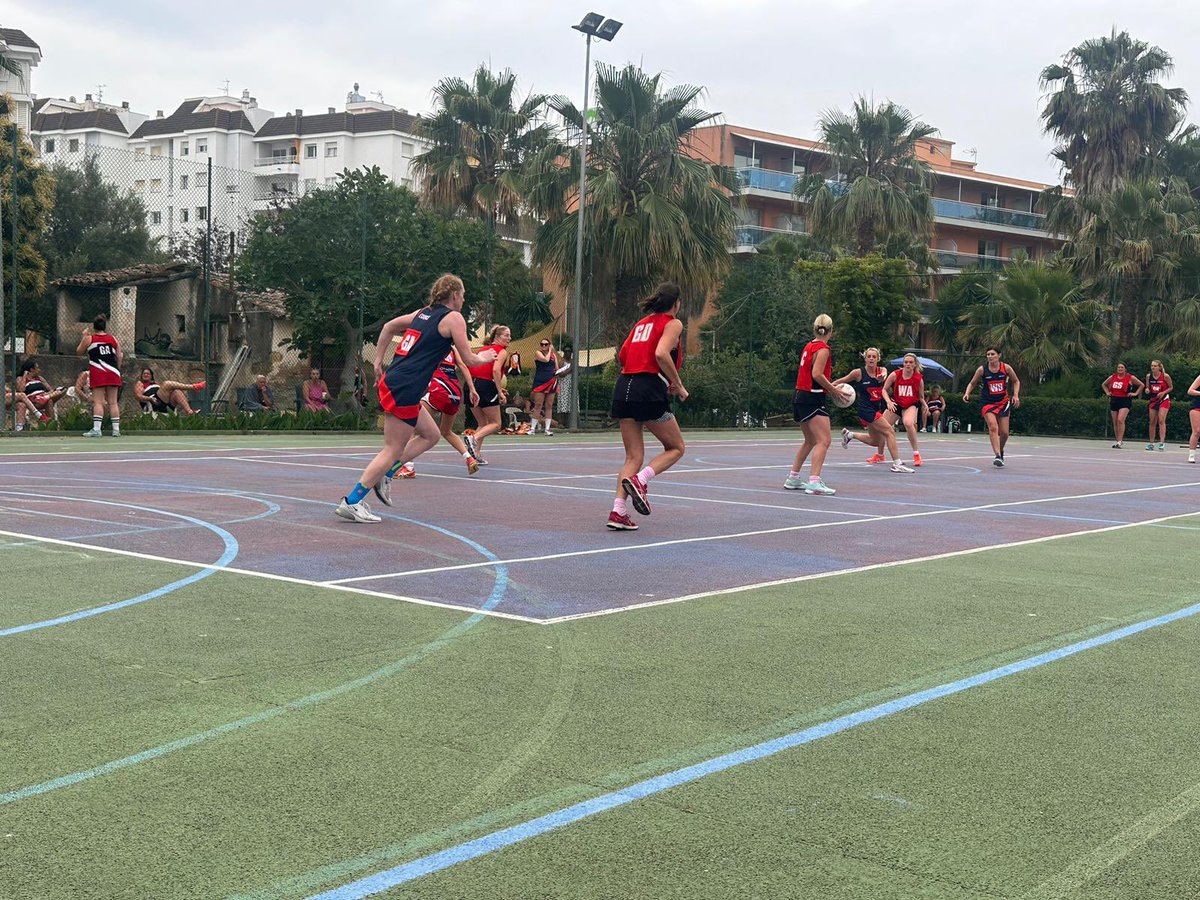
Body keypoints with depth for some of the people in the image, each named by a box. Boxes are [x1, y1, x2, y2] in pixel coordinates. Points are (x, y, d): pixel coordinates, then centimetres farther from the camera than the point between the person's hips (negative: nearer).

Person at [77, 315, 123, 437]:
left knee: (98, 402, -4)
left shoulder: (89, 338, 1)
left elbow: (79, 351, 16)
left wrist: (84, 336, 22)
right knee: (113, 402, 6)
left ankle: (96, 429, -12)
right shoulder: (113, 339, 9)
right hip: (113, 372, 3)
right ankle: (116, 430, 6)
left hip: (98, 372, -3)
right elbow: (119, 357, 12)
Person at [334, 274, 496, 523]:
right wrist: (484, 357, 19)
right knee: (393, 451, -4)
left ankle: (382, 476, 14)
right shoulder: (454, 318, -4)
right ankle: (351, 502, -5)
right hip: (405, 390, -9)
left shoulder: (424, 312, 18)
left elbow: (389, 326, 25)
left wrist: (378, 361, 27)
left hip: (391, 381, 9)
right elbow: (467, 359, -2)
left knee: (431, 435, 19)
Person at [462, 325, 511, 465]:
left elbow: (474, 369, 18)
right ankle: (473, 438, -20)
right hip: (486, 386, -7)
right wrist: (500, 392, -13)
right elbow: (495, 370, -16)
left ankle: (476, 454, 7)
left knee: (482, 424, 18)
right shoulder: (502, 351, 0)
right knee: (496, 423, 4)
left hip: (472, 385, 7)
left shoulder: (485, 348, 22)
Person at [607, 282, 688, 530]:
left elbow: (622, 356, 18)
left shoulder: (642, 322, 21)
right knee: (676, 447, 11)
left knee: (634, 457, 10)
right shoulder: (673, 323, 1)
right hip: (650, 391, -7)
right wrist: (678, 385, -7)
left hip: (624, 387, 7)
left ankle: (618, 511, -4)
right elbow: (661, 354, -16)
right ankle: (639, 480, -12)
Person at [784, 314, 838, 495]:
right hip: (813, 399, -9)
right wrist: (834, 390, -12)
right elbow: (817, 374, -20)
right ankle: (814, 482, -21)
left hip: (801, 397, 9)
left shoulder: (809, 346, 14)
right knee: (823, 441, -12)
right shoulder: (823, 349, -11)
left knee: (810, 441, 21)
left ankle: (793, 478, 27)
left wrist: (829, 385, 16)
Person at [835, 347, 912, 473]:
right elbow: (842, 380, 2)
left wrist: (882, 376, -47)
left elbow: (884, 374, -24)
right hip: (866, 409, -7)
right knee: (890, 431, -16)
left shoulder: (881, 370, 0)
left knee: (875, 441, 19)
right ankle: (897, 464, -14)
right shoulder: (859, 372, -10)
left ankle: (849, 434, 38)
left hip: (877, 408, 7)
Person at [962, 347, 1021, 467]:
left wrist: (1016, 395, -3)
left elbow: (1016, 381, 9)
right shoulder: (982, 369, -8)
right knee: (993, 427, -23)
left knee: (1004, 433, 5)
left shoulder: (1006, 367, -6)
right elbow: (972, 383, 4)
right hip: (987, 402, -2)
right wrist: (967, 393, -14)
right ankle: (998, 456, -27)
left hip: (1003, 402, 2)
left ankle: (1000, 450, 36)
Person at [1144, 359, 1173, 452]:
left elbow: (1171, 387, -1)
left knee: (1161, 421, -15)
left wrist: (1163, 392, -18)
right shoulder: (1148, 376, -2)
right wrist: (1147, 390, -14)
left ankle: (1162, 442, -16)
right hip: (1153, 400, 4)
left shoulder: (1165, 376, -13)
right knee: (1152, 422, 5)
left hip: (1164, 400, -4)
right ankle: (1151, 443, 12)